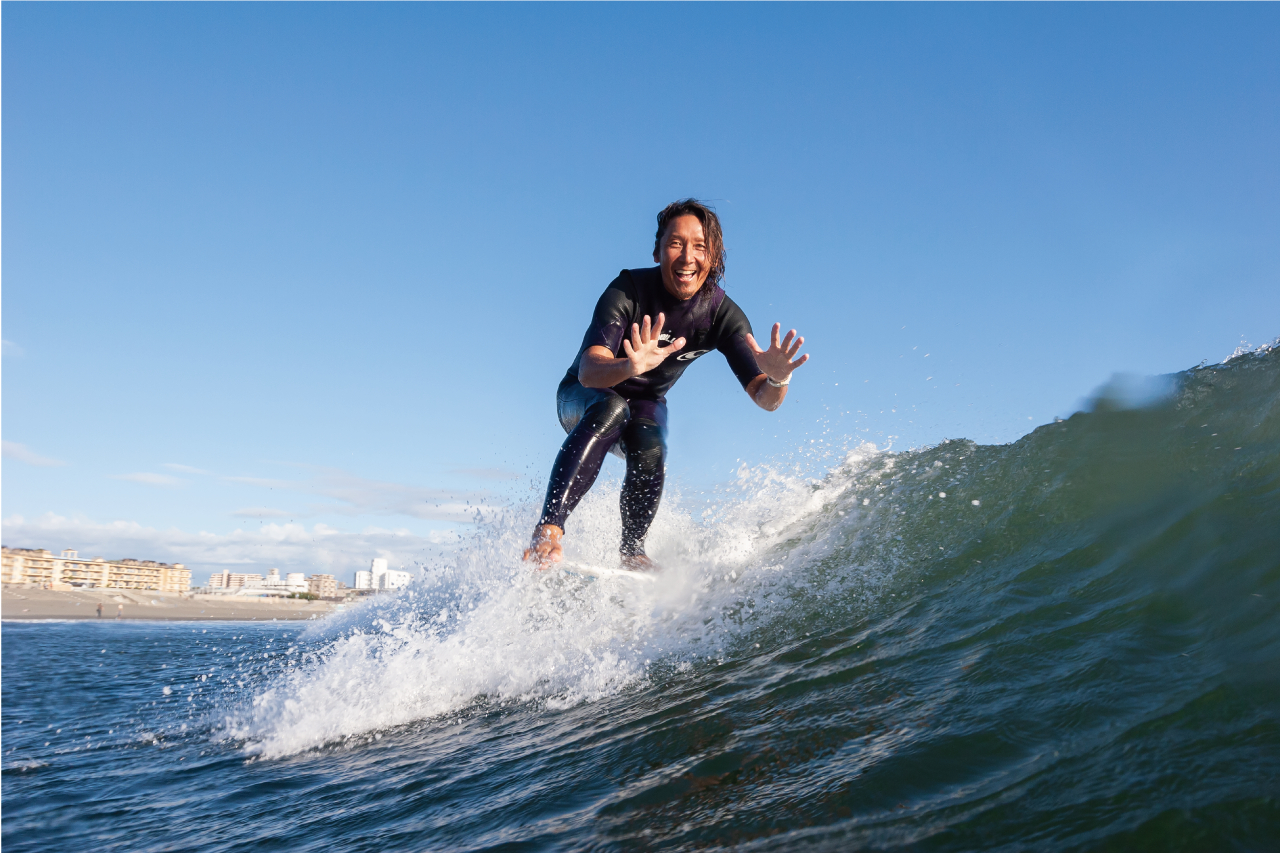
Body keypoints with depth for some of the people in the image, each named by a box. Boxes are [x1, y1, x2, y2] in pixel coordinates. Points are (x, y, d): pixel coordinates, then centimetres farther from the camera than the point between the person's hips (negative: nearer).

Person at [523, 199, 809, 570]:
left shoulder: (723, 314, -18)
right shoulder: (629, 289, -27)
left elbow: (765, 399, -24)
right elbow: (588, 372, -40)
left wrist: (778, 378, -48)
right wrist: (629, 367, -63)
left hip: (645, 404, 3)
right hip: (583, 397, -2)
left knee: (649, 449, -30)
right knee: (610, 409, -36)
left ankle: (632, 548, -9)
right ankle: (549, 527, -40)